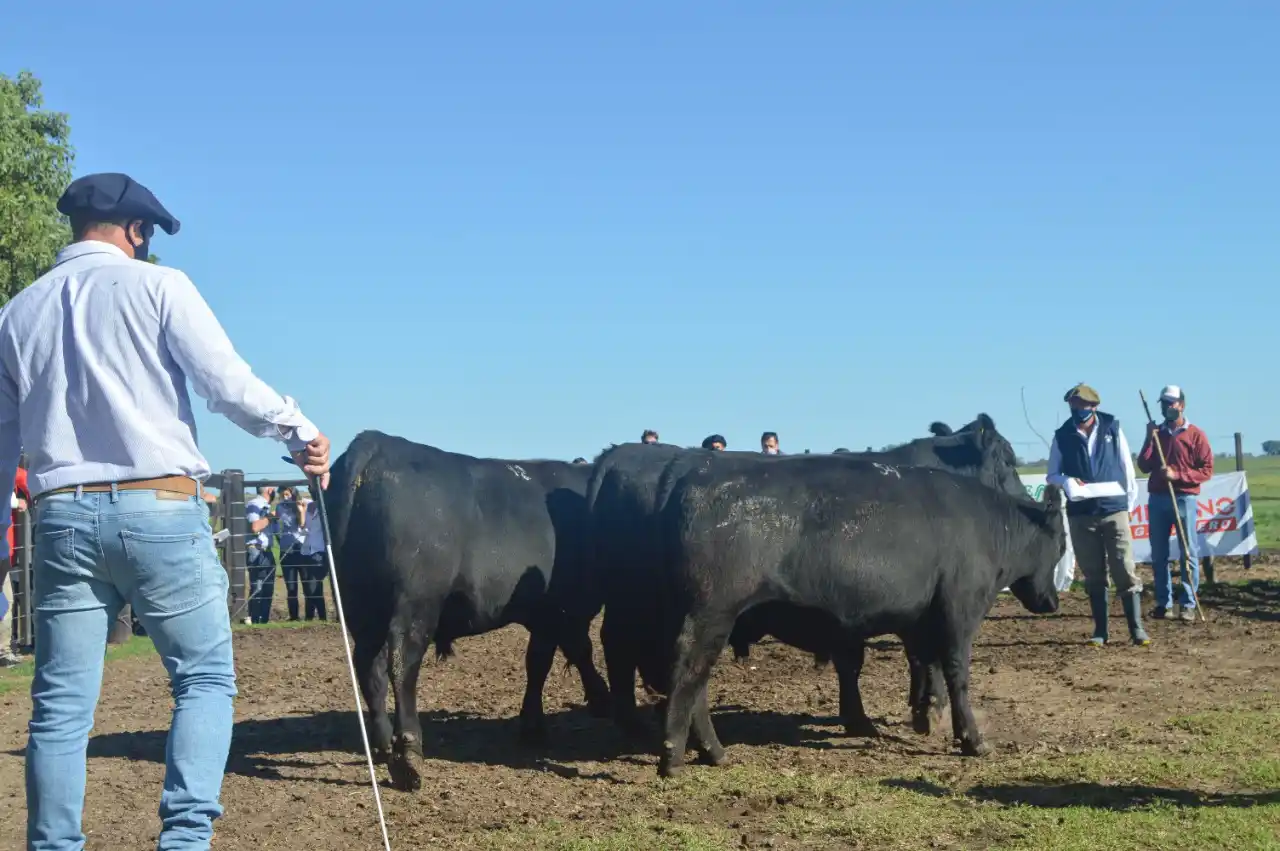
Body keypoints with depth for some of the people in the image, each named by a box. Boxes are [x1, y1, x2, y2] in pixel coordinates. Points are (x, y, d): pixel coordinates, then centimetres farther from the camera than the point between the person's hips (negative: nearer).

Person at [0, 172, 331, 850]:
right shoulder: (157, 286, 0)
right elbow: (228, 382, -8)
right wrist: (299, 430, 5)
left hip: (62, 515, 4)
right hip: (159, 510, -4)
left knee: (61, 701, 7)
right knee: (205, 677, 5)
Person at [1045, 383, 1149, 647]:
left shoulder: (1112, 428, 2)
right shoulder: (1062, 436, 3)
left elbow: (1126, 465, 7)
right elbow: (1051, 475, 8)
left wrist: (1131, 498, 3)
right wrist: (1066, 481, -13)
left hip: (1114, 509, -1)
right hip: (1081, 514, 1)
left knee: (1125, 569, -5)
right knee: (1093, 575, 6)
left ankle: (1136, 628, -1)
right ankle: (1100, 630, 13)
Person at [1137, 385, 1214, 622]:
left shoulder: (1195, 434, 0)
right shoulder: (1156, 433, 12)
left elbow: (1207, 470, -5)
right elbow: (1144, 467, 4)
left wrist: (1177, 475, -15)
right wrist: (1149, 440, -6)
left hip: (1184, 498, -4)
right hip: (1157, 498, 4)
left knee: (1189, 554, -5)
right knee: (1158, 554, 4)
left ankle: (1188, 605, -3)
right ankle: (1163, 603, 10)